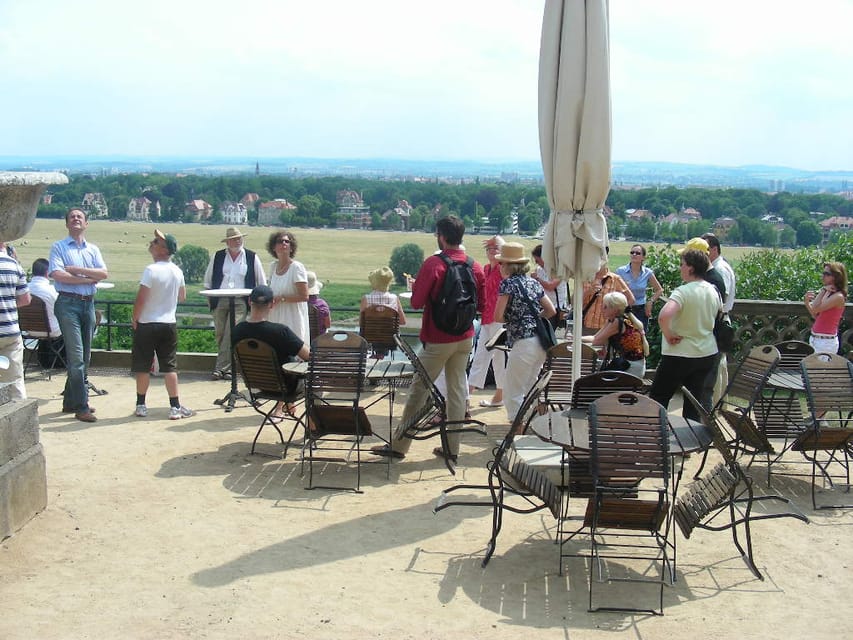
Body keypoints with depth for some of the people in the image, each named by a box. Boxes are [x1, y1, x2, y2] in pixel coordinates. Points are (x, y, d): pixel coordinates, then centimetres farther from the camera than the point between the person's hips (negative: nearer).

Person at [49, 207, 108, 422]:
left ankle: (70, 402, 20)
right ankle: (81, 407, -10)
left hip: (88, 304, 6)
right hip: (68, 303, -5)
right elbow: (56, 274, -13)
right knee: (76, 356, -10)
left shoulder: (93, 249, 15)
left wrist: (77, 270, -11)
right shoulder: (59, 247, 2)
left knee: (84, 356, 9)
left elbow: (104, 273, -1)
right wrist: (88, 279, -10)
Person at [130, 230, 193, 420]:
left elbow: (141, 299, -17)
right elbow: (182, 297, 15)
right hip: (169, 324, 5)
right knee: (169, 366, 7)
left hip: (147, 324, -5)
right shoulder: (177, 271, 2)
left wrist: (134, 318, -3)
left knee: (143, 367, 7)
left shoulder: (151, 270, -16)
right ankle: (175, 407, 5)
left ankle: (141, 405, 14)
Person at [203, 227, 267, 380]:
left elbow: (262, 283, 11)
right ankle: (226, 367, 15)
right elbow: (208, 280, 18)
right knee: (220, 335, 3)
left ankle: (221, 368, -13)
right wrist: (209, 298, 10)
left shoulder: (252, 257, 6)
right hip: (219, 301, 3)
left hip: (240, 302, -3)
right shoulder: (217, 257, 11)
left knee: (231, 334, -14)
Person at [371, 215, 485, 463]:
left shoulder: (433, 264, -14)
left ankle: (399, 445, 9)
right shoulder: (475, 267, 2)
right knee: (457, 388, 10)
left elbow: (416, 302, -13)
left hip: (437, 340, -5)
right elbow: (481, 305, 9)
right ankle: (452, 448, 13)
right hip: (465, 338, 5)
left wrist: (414, 286, 7)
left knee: (419, 389, 2)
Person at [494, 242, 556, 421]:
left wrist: (511, 318, 8)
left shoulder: (508, 283, -6)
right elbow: (551, 310, 17)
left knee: (513, 394, 1)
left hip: (523, 343, -8)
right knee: (528, 390, 19)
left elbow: (497, 317, -12)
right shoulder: (533, 282, 14)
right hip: (541, 341, 8)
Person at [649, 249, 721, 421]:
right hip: (708, 354, 7)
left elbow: (664, 315, -37)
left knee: (658, 397, 6)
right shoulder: (713, 291, 2)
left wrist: (668, 335, -21)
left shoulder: (682, 292, -21)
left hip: (679, 355, -7)